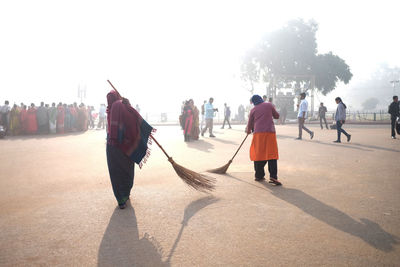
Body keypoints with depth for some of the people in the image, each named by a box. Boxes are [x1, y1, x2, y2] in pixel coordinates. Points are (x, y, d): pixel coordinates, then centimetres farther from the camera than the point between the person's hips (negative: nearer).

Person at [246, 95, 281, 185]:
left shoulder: (253, 110, 11)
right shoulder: (269, 105, 9)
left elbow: (250, 124, 17)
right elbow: (277, 116, 17)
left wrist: (248, 130, 37)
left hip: (258, 133, 1)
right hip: (270, 132, -1)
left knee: (258, 154, 10)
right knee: (272, 154, -3)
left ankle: (259, 175, 15)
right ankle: (273, 176, -13)